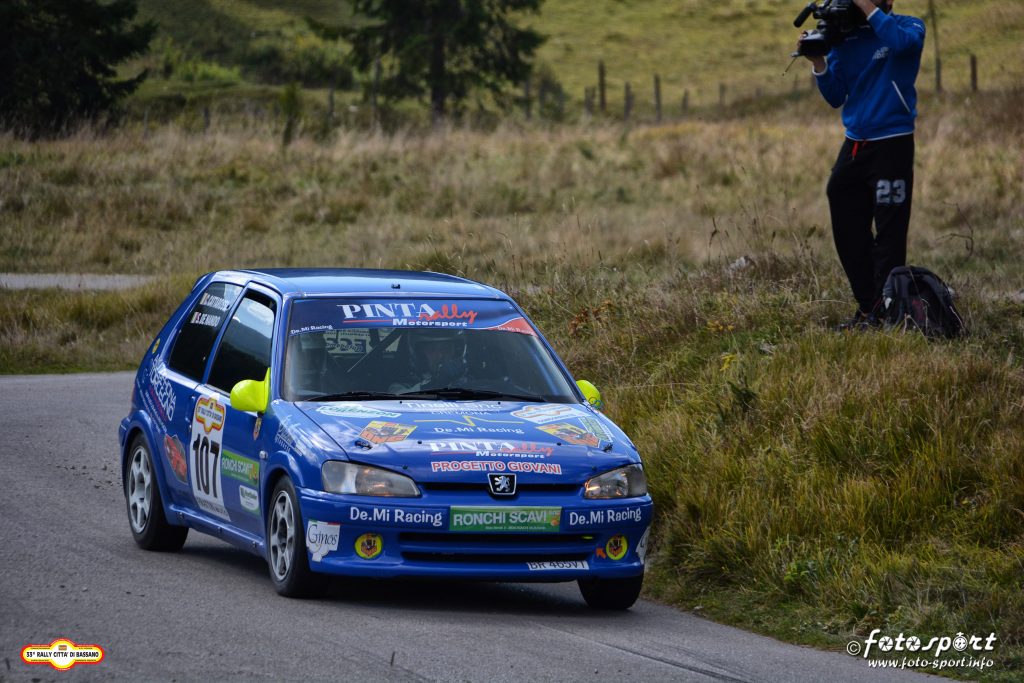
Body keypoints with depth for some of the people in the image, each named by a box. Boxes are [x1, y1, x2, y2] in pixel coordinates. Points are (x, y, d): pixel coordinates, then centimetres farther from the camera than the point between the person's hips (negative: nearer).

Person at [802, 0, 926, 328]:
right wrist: (818, 61, -5)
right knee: (847, 233, 6)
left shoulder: (909, 27, -2)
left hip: (891, 144, -6)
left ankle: (882, 312, -1)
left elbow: (900, 42, -28)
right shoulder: (844, 37, 10)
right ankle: (867, 307, 16)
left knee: (888, 234, -5)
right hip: (854, 144, 6)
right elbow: (836, 98, 10)